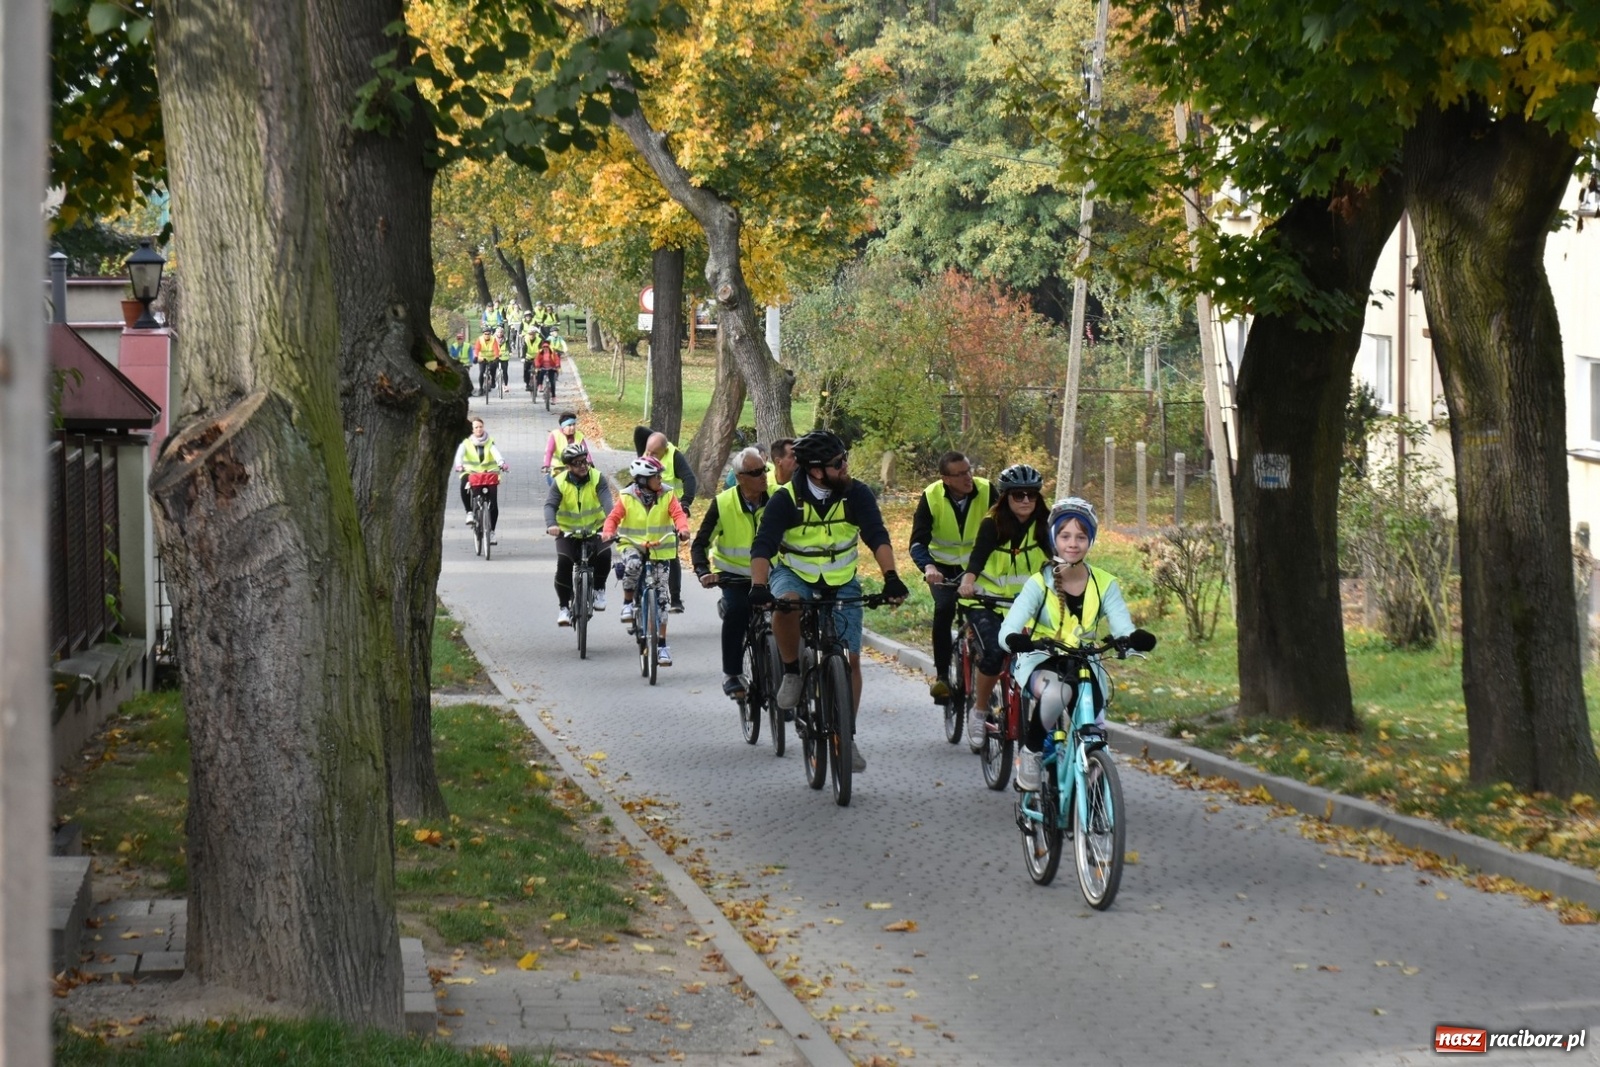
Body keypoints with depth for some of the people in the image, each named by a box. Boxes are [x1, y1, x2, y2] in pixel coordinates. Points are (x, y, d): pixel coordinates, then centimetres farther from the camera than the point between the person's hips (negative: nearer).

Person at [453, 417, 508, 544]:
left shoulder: (489, 442, 3)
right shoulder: (466, 442, 0)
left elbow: (496, 453, -16)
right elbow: (460, 453, -17)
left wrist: (501, 463, -37)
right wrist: (459, 465, -40)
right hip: (471, 473, -1)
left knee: (494, 505, -8)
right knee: (464, 486, -37)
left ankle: (491, 531, 9)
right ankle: (469, 512, -19)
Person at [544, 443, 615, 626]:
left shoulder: (597, 479, -10)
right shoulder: (559, 482, -10)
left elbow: (607, 501, -24)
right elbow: (550, 505, -21)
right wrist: (551, 525, -42)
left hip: (594, 529, 0)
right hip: (567, 531, 0)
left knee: (604, 555, -27)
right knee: (564, 563, -22)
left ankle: (599, 589, 3)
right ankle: (563, 606, -8)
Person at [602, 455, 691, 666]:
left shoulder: (667, 495, -5)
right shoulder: (627, 498, -7)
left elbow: (678, 514, -15)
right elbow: (613, 518, -9)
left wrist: (683, 529, -36)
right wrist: (608, 533, -30)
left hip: (660, 550, 2)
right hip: (633, 546, -2)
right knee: (633, 564, -39)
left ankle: (662, 645, 11)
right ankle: (628, 603, -12)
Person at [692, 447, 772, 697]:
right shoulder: (723, 503, -13)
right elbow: (700, 543, -9)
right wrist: (702, 571, -27)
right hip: (734, 574, -2)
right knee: (736, 610, -29)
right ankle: (731, 674, -17)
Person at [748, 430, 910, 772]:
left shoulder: (856, 495, -15)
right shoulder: (786, 499, -20)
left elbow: (878, 537, -23)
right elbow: (763, 546, -27)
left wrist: (891, 577, -40)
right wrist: (759, 586, -45)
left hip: (841, 583, 2)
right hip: (794, 574, -2)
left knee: (850, 659, -2)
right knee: (786, 605, -38)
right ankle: (792, 673, -14)